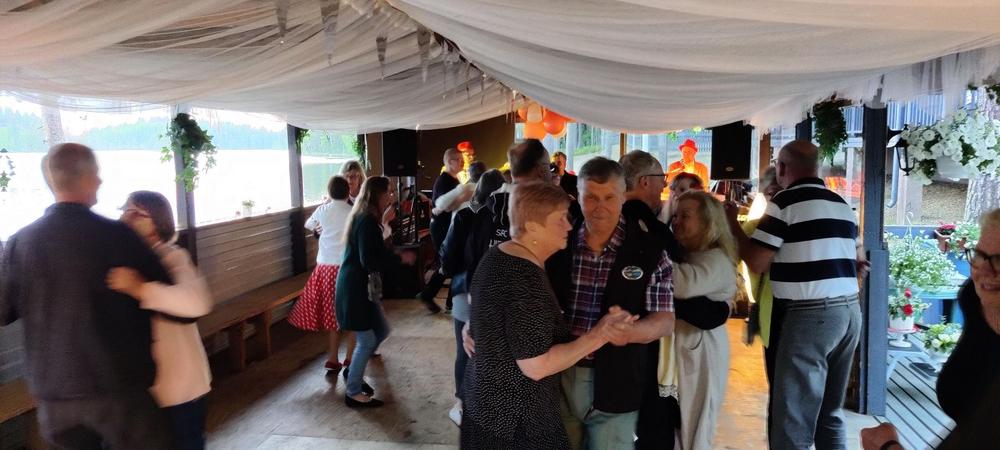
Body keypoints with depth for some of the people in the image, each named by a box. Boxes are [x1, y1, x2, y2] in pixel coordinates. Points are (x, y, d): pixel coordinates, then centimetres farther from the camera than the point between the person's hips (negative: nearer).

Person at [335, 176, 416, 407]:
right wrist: (400, 258, -17)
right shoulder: (367, 221, -20)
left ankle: (353, 371, 33)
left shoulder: (364, 218, 12)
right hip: (355, 288, -10)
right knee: (367, 340, -1)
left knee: (381, 331, 18)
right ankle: (353, 393, 13)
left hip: (362, 286, 10)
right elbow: (369, 261, -25)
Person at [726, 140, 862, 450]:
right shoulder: (842, 205, 16)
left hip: (810, 315, -8)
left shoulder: (785, 202, -8)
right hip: (850, 310, 8)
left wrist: (733, 226, 5)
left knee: (793, 421, -2)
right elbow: (856, 261, 22)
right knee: (830, 413, 17)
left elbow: (757, 263, -9)